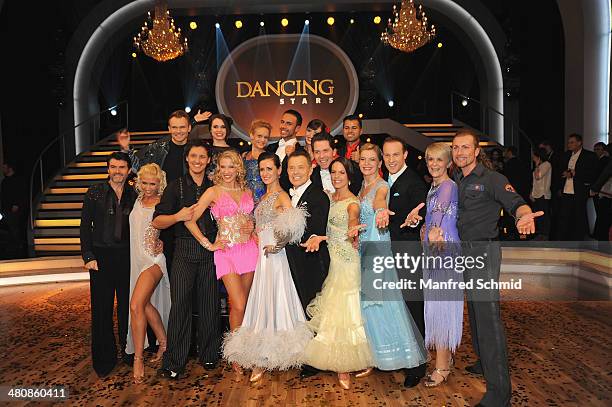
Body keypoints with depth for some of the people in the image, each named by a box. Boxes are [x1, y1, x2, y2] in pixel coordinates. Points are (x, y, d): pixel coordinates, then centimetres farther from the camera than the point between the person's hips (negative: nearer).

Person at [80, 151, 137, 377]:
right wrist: (88, 256, -7)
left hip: (127, 256, 2)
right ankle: (104, 358, 16)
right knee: (102, 307, 2)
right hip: (101, 256, -1)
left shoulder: (134, 195, 7)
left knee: (127, 305, 9)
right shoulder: (95, 193, 2)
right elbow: (85, 227, 0)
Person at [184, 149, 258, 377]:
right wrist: (208, 244, -6)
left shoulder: (247, 192, 12)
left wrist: (252, 227, 3)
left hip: (249, 249, 4)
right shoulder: (213, 192, -1)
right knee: (238, 306, -8)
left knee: (243, 304, 10)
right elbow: (190, 220, -6)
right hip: (227, 252, -4)